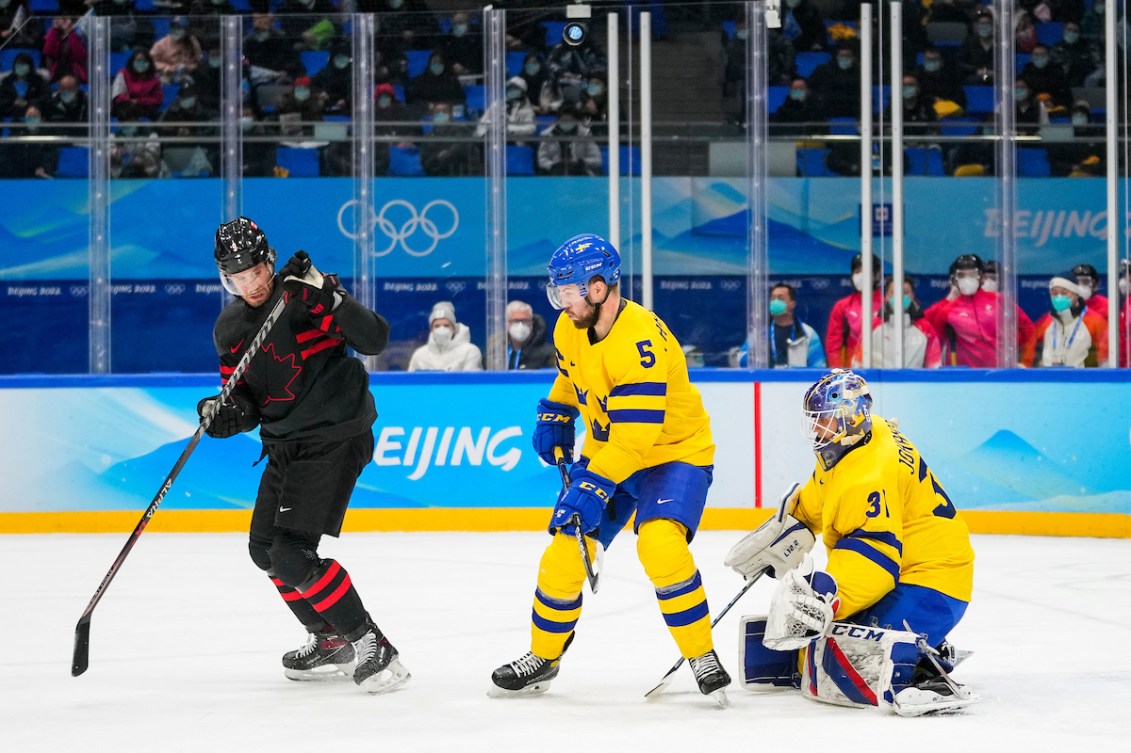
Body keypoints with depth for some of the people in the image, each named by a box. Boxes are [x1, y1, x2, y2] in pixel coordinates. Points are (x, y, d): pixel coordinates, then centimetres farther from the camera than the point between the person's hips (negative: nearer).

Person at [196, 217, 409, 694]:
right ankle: (331, 642, 31)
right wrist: (226, 413, -10)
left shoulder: (304, 296, -14)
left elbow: (374, 340, -23)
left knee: (292, 553, -18)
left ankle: (373, 648, -12)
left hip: (336, 437, -9)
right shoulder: (230, 328, 8)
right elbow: (246, 398, 12)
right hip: (285, 445, 9)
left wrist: (328, 299, -35)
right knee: (265, 548, 17)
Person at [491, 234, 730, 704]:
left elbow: (636, 436, -34)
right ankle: (543, 658, 20)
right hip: (606, 451, 7)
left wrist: (593, 488, -35)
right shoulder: (570, 327, -6)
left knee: (659, 543, -29)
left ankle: (702, 658, -15)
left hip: (674, 451, -7)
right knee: (565, 550, 1)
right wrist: (553, 418, 9)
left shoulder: (640, 341, -32)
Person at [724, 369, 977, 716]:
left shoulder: (871, 474, -25)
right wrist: (772, 539, 29)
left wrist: (826, 596, -46)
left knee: (851, 657, -27)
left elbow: (874, 553, -35)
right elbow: (810, 503, 26)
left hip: (926, 583, -11)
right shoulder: (845, 445, 7)